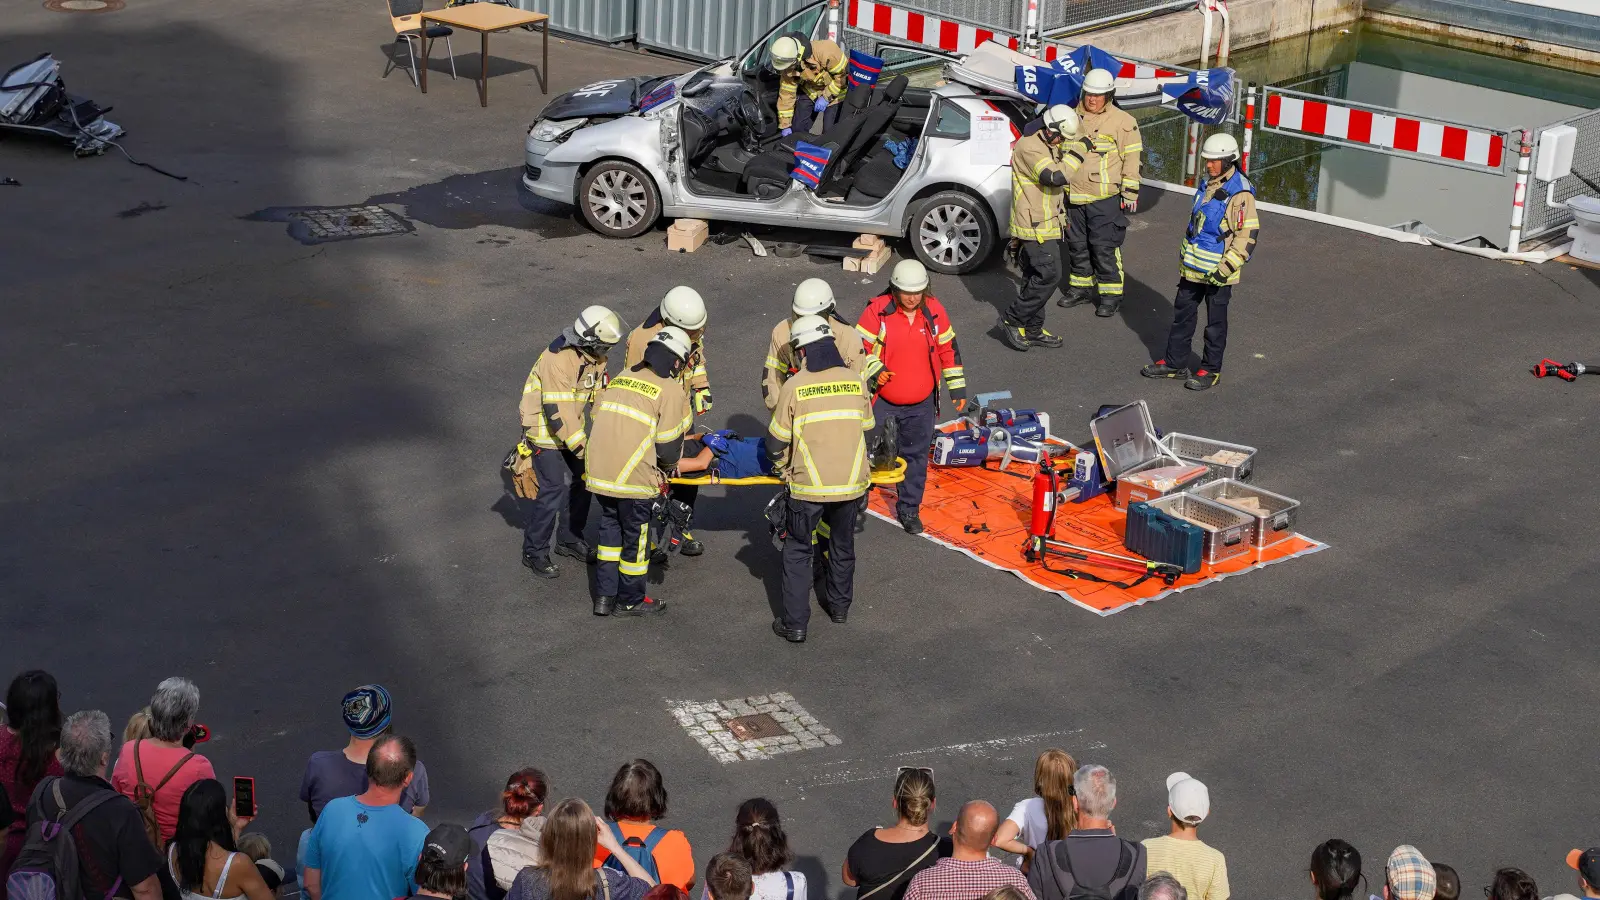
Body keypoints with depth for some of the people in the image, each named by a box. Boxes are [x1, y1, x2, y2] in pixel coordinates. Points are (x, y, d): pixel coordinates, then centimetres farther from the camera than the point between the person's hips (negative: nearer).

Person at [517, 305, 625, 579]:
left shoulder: (595, 358, -3)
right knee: (551, 491, -8)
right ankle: (535, 552, 6)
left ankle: (570, 539, 31)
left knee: (581, 483, 13)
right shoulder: (558, 360, -30)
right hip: (545, 431, -8)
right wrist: (582, 447, -29)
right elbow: (556, 412, -31)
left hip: (572, 426, 8)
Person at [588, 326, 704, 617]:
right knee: (636, 537, 12)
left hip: (599, 470, 6)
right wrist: (671, 465, 16)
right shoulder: (671, 390, -5)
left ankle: (605, 597, 26)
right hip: (632, 476, -6)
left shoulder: (622, 378, 13)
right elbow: (668, 444, -5)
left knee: (610, 528, 22)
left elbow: (598, 415, 17)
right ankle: (631, 601, 25)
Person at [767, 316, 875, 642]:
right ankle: (840, 605, 40)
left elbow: (777, 441, -4)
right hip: (853, 482, 3)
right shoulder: (856, 382, -1)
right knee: (843, 545, 24)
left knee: (797, 552, 10)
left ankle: (795, 624, 9)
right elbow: (865, 430, 9)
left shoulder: (795, 386, -11)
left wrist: (783, 465, 16)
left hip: (808, 485, -3)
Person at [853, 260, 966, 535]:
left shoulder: (934, 310, -3)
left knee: (916, 456, 13)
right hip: (882, 401, -3)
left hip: (921, 404, 3)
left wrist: (957, 388, 8)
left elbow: (949, 348, 7)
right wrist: (872, 371, -24)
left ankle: (909, 509, 29)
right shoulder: (878, 310, -14)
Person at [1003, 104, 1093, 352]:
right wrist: (1079, 150, -23)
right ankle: (1013, 321, -4)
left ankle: (1032, 330, 19)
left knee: (1037, 277, 13)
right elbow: (1056, 177, -31)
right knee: (1049, 275, -12)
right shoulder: (1029, 147, -19)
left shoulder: (1048, 147, 14)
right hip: (1035, 227, -10)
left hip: (1044, 224, 10)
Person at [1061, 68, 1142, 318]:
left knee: (1105, 247, -6)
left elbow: (1132, 159, -6)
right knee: (1077, 244, 14)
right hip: (1074, 197, 6)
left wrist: (1130, 193, -8)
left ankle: (1110, 294, 2)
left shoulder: (1122, 122, -7)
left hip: (1106, 199, -6)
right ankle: (1081, 287, 29)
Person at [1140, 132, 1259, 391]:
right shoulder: (1209, 184, 8)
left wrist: (1226, 268, -22)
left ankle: (1211, 370, 18)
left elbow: (1248, 236, -20)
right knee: (1183, 312, 15)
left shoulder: (1240, 193, -19)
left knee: (1215, 321, 6)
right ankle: (1174, 362, 27)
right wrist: (1185, 257, 23)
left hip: (1217, 271, -8)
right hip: (1193, 267, 8)